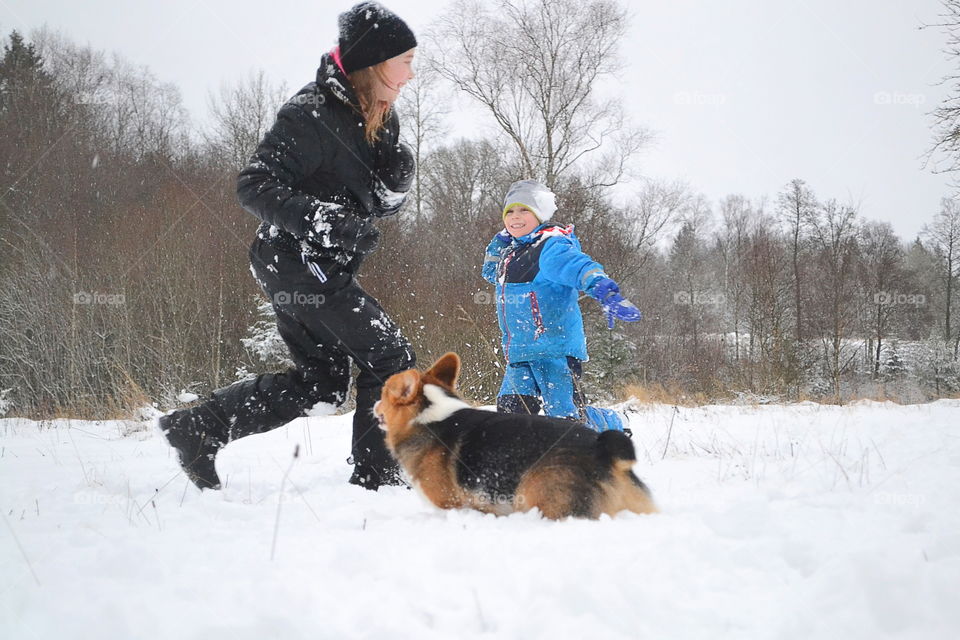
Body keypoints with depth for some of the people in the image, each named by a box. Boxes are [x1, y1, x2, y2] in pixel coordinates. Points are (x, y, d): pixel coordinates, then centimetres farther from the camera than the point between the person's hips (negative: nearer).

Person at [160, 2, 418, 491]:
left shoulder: (380, 118, 9)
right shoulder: (311, 115, -18)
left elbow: (383, 203, 14)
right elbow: (254, 186, -22)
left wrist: (396, 179, -9)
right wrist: (314, 219, -35)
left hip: (326, 269, 10)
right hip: (297, 263, -10)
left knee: (319, 384, 14)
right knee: (390, 360, -8)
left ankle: (195, 428, 17)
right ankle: (376, 478, -1)